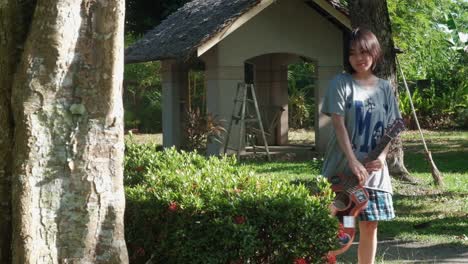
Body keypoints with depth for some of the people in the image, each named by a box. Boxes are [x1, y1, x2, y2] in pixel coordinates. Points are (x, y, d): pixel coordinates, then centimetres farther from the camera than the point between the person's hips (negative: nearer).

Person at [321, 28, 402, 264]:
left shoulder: (384, 88, 9)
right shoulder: (341, 83, -3)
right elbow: (339, 125, -12)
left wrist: (382, 156, -11)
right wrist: (353, 161, -22)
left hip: (374, 169, 4)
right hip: (343, 167, -4)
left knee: (370, 226, 8)